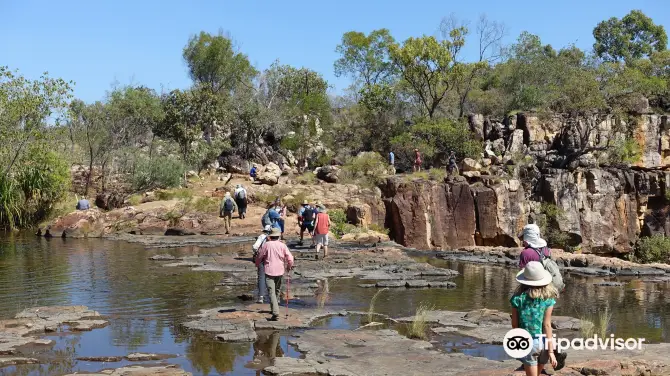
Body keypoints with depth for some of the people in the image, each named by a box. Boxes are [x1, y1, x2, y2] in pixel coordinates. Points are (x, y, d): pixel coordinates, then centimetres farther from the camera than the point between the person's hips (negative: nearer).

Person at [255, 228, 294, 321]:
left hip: (269, 271, -3)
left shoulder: (266, 245, -5)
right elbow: (290, 258, -3)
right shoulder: (282, 245, -1)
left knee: (271, 292, -7)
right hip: (280, 271, 3)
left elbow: (259, 257, 3)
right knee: (277, 290, 24)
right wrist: (289, 267, 18)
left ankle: (275, 314, -18)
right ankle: (275, 307, 38)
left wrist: (257, 265, 24)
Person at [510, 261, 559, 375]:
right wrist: (551, 350, -6)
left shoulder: (518, 298, -8)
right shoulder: (547, 298, -8)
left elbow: (514, 324, -2)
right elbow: (547, 325, -10)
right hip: (543, 342, 2)